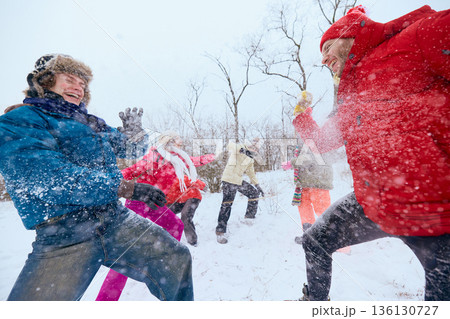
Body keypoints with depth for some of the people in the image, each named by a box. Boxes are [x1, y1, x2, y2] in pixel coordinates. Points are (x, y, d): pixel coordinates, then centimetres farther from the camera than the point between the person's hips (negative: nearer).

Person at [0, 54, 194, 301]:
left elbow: (133, 149, 26)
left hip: (116, 220, 6)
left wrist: (132, 129, 2)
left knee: (177, 260, 5)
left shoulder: (93, 124, 19)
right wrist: (128, 188, -20)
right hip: (62, 237, -5)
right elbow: (49, 179, -18)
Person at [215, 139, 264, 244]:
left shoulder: (251, 160, 21)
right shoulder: (240, 148, -1)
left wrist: (258, 186, 25)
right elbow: (230, 145, -17)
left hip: (239, 181, 9)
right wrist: (241, 149, -30)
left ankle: (250, 216, 31)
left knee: (254, 193, 14)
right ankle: (220, 231, -2)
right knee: (227, 204, -10)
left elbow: (251, 173, 27)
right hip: (229, 180, -9)